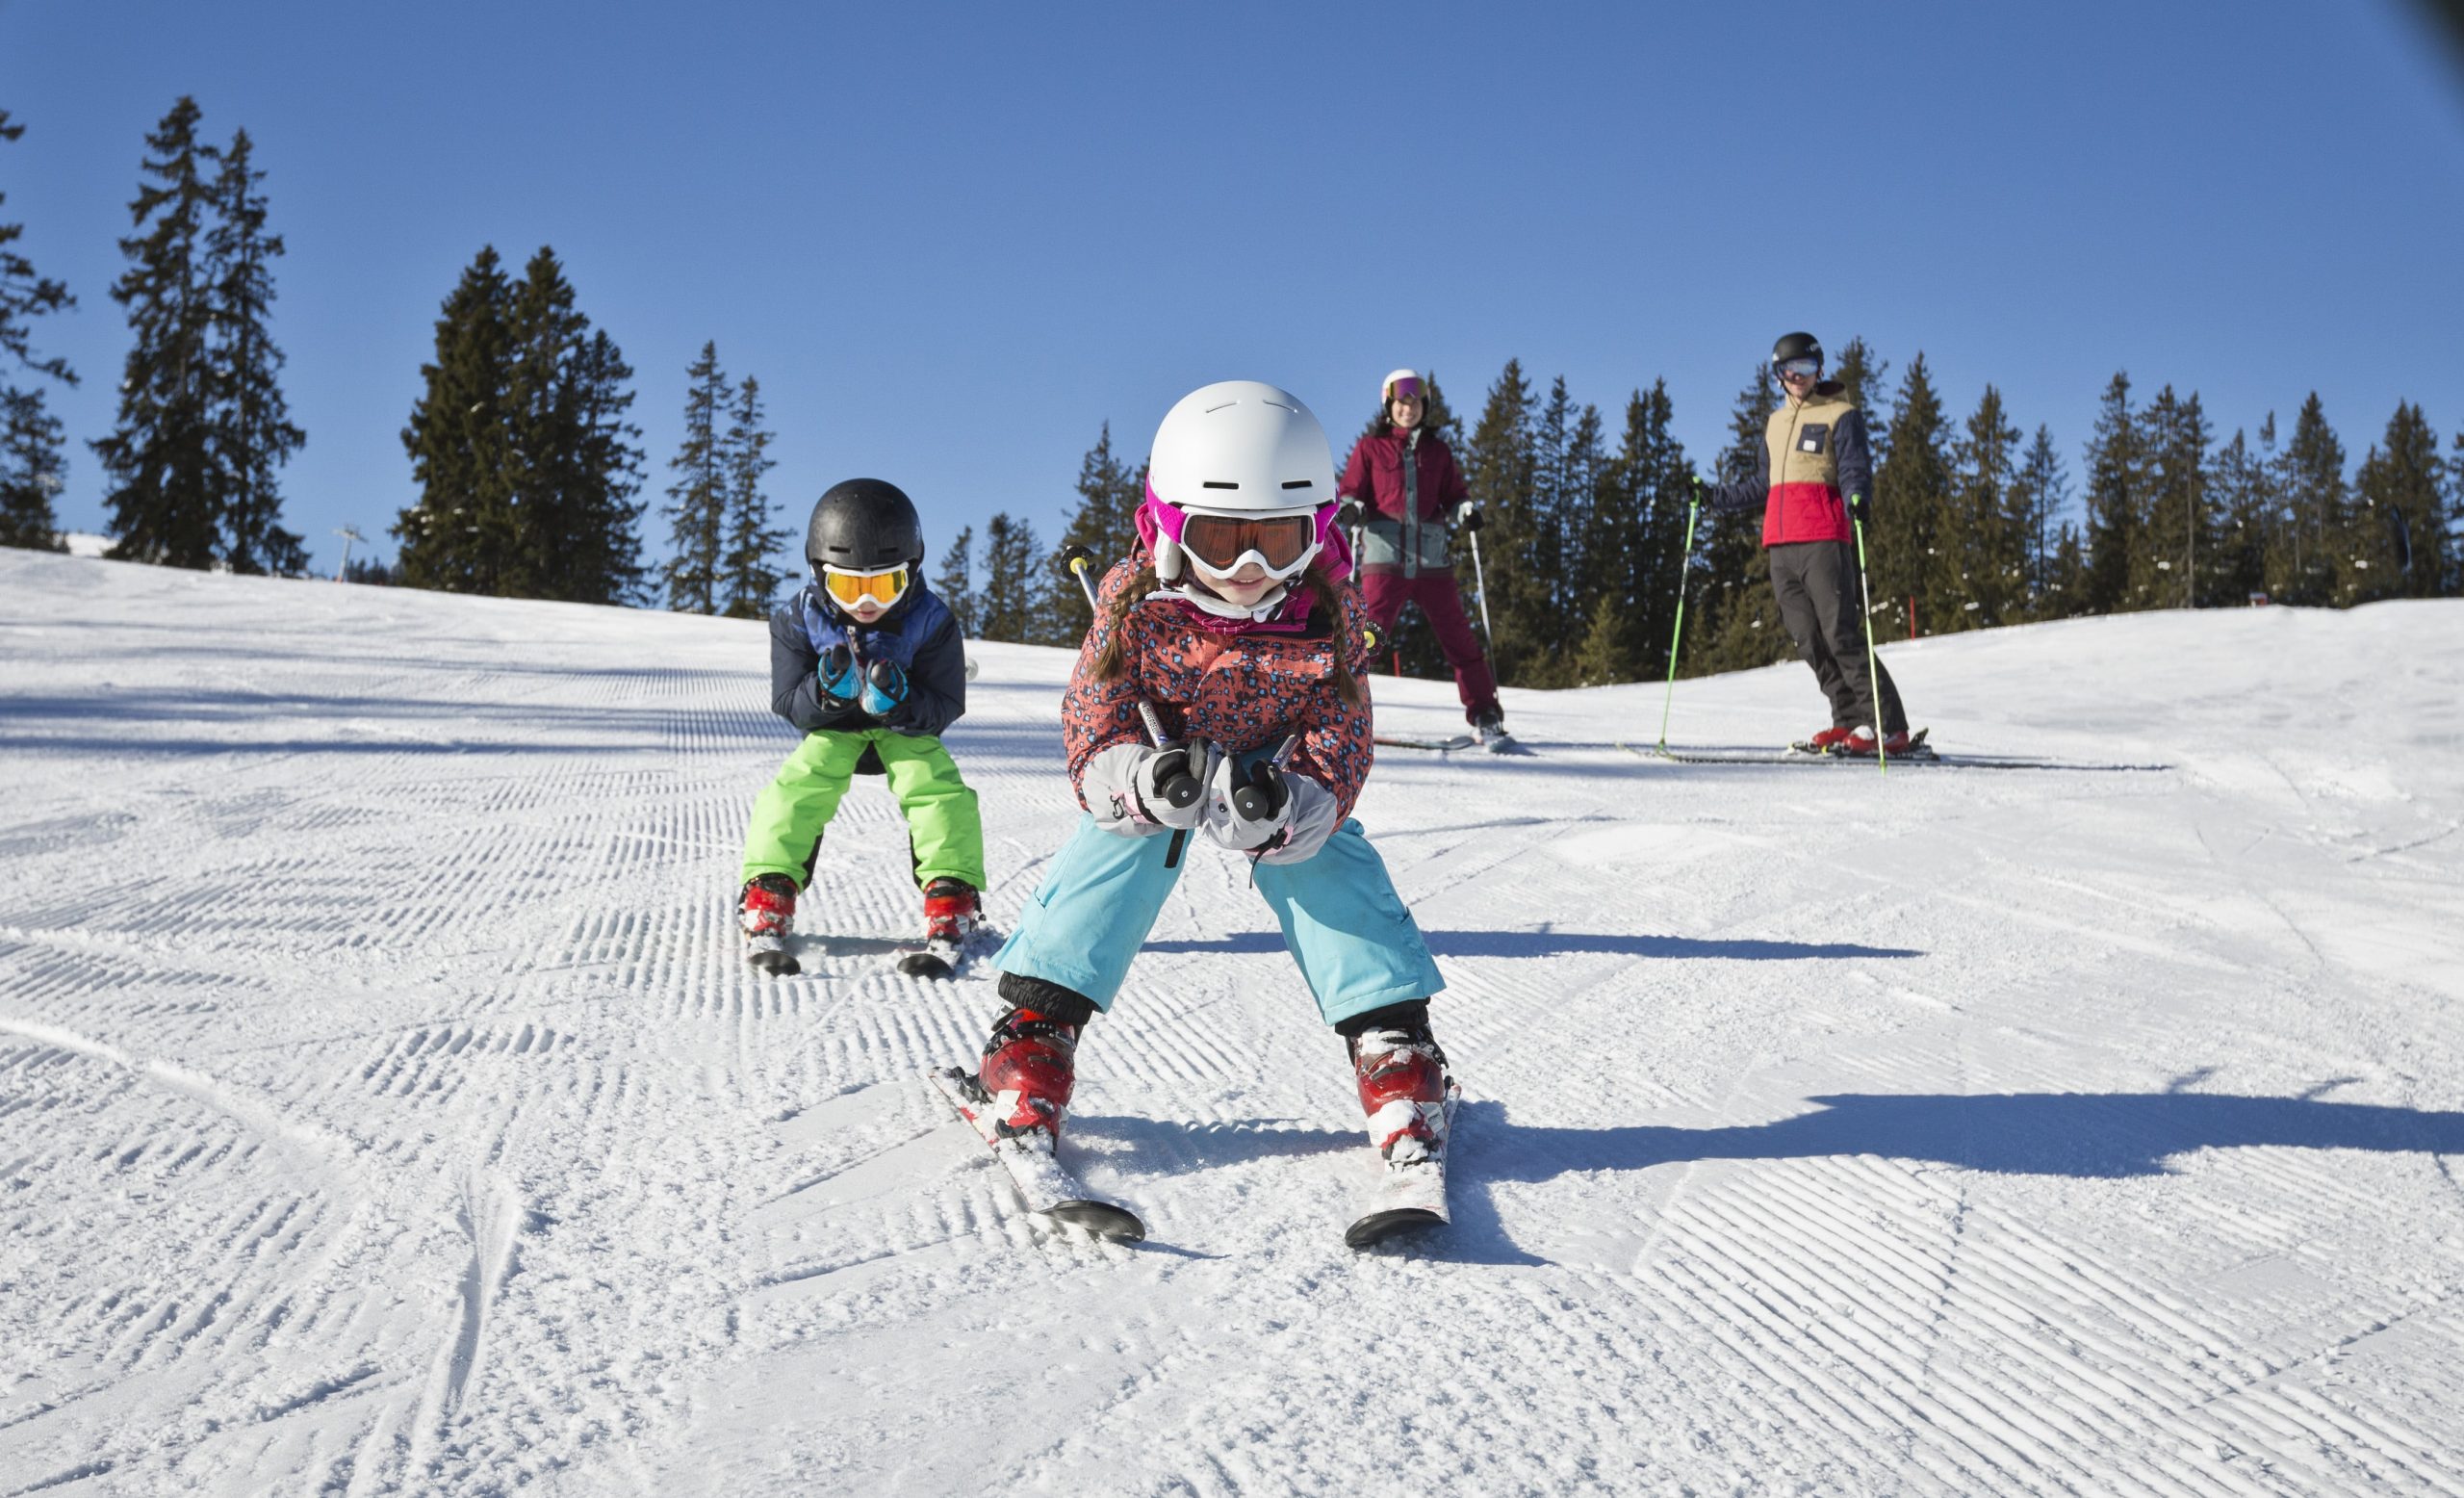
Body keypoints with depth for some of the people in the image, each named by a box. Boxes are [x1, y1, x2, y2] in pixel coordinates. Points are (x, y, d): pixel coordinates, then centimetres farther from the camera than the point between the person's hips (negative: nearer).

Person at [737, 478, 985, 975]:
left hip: (907, 728, 0)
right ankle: (765, 910, -19)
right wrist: (829, 690, -39)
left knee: (939, 787, -26)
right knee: (796, 787, -25)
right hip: (831, 728, 1)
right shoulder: (799, 619, -18)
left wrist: (899, 704, -42)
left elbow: (945, 707, -19)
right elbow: (790, 704, -15)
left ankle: (951, 906, -18)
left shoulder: (930, 621, -22)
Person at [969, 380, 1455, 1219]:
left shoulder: (1327, 617, -25)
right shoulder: (1134, 600, -27)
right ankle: (1033, 1037, -14)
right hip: (1157, 761, 0)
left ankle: (1396, 1053, -13)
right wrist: (1143, 784, -46)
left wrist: (1287, 807, -47)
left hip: (1284, 773, 0)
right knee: (1114, 847, -21)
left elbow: (1340, 755, -23)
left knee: (1329, 866, -20)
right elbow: (1091, 722, -22)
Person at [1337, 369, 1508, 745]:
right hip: (1385, 554, -2)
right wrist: (1352, 509, -15)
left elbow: (1453, 495, 17)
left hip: (1430, 558, 2)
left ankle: (1484, 714, 10)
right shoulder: (1370, 448, 8)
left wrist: (1465, 511, -4)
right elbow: (1349, 491, 7)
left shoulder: (1437, 450, 15)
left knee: (1457, 634, 3)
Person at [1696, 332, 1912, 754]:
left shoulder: (1841, 416, 4)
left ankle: (1889, 728, -12)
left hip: (1823, 541, -7)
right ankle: (1849, 720, 7)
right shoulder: (1775, 422, 23)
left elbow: (1855, 472, -6)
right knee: (1808, 640, 2)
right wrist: (1714, 496, 26)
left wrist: (1856, 499, -28)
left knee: (1840, 635, -13)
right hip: (1781, 546, 7)